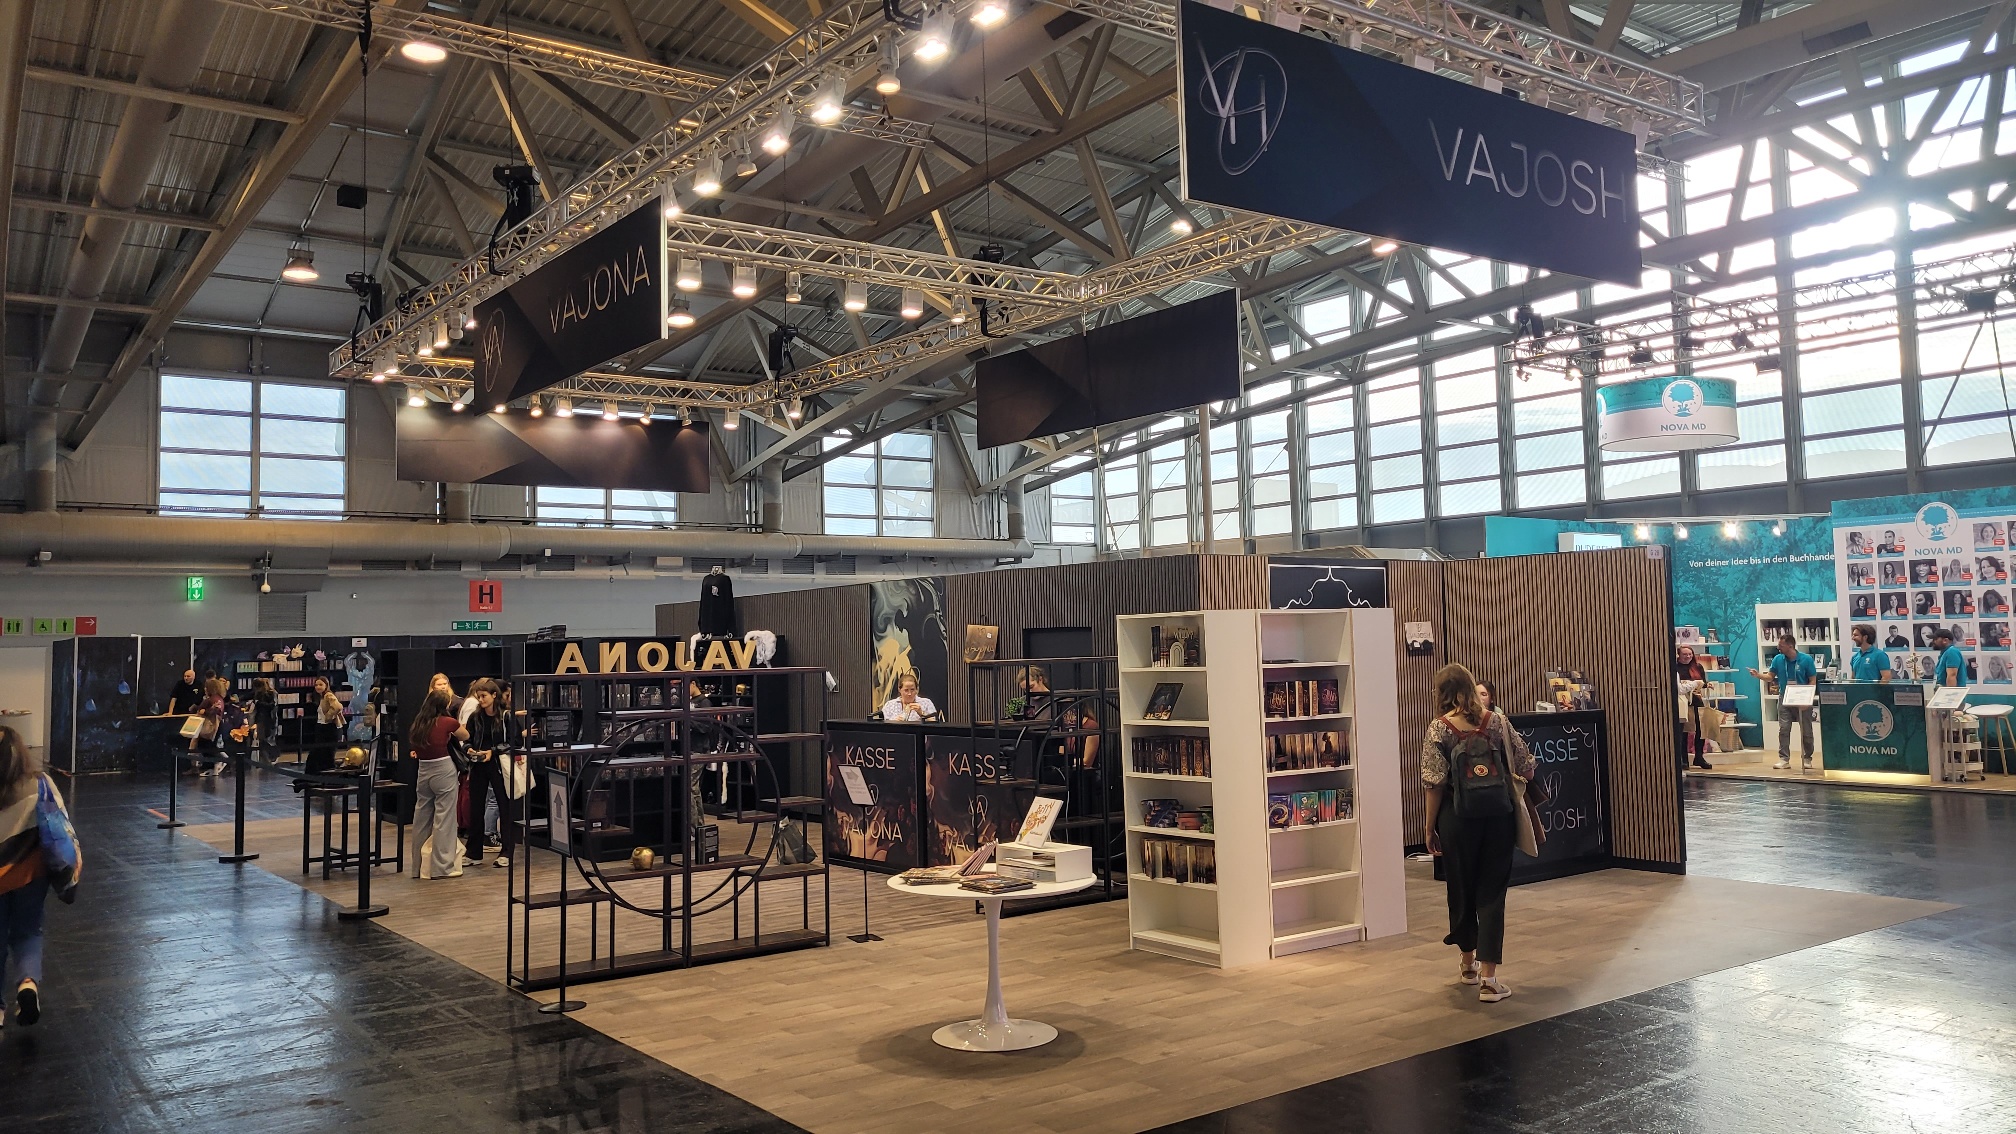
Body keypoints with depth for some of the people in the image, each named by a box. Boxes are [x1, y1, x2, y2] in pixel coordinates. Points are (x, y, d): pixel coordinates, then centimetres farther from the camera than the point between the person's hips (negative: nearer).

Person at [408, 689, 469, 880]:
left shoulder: (418, 723, 4)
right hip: (443, 770, -6)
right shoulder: (448, 722, -9)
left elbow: (414, 743, 10)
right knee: (444, 819, -1)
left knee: (421, 818, 13)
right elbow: (465, 736, 6)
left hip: (423, 770, 6)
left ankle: (419, 867, 21)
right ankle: (443, 867, -1)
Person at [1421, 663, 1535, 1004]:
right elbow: (1525, 766, 3)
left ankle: (1469, 962, 35)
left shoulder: (1439, 728, -6)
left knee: (1462, 889, 16)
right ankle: (1488, 978, -2)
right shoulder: (1497, 721, 1)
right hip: (1498, 814, 1)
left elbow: (1435, 783, -9)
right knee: (1492, 893, 4)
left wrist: (1430, 827, 0)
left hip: (1459, 818, -1)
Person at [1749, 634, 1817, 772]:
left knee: (1806, 731, 7)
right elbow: (1771, 677, 6)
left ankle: (1807, 759, 18)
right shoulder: (1778, 659, 0)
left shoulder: (1806, 659, -9)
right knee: (1784, 729, -3)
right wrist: (1758, 675, -14)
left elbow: (1813, 680, -7)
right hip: (1785, 699, 2)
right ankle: (1784, 759, -2)